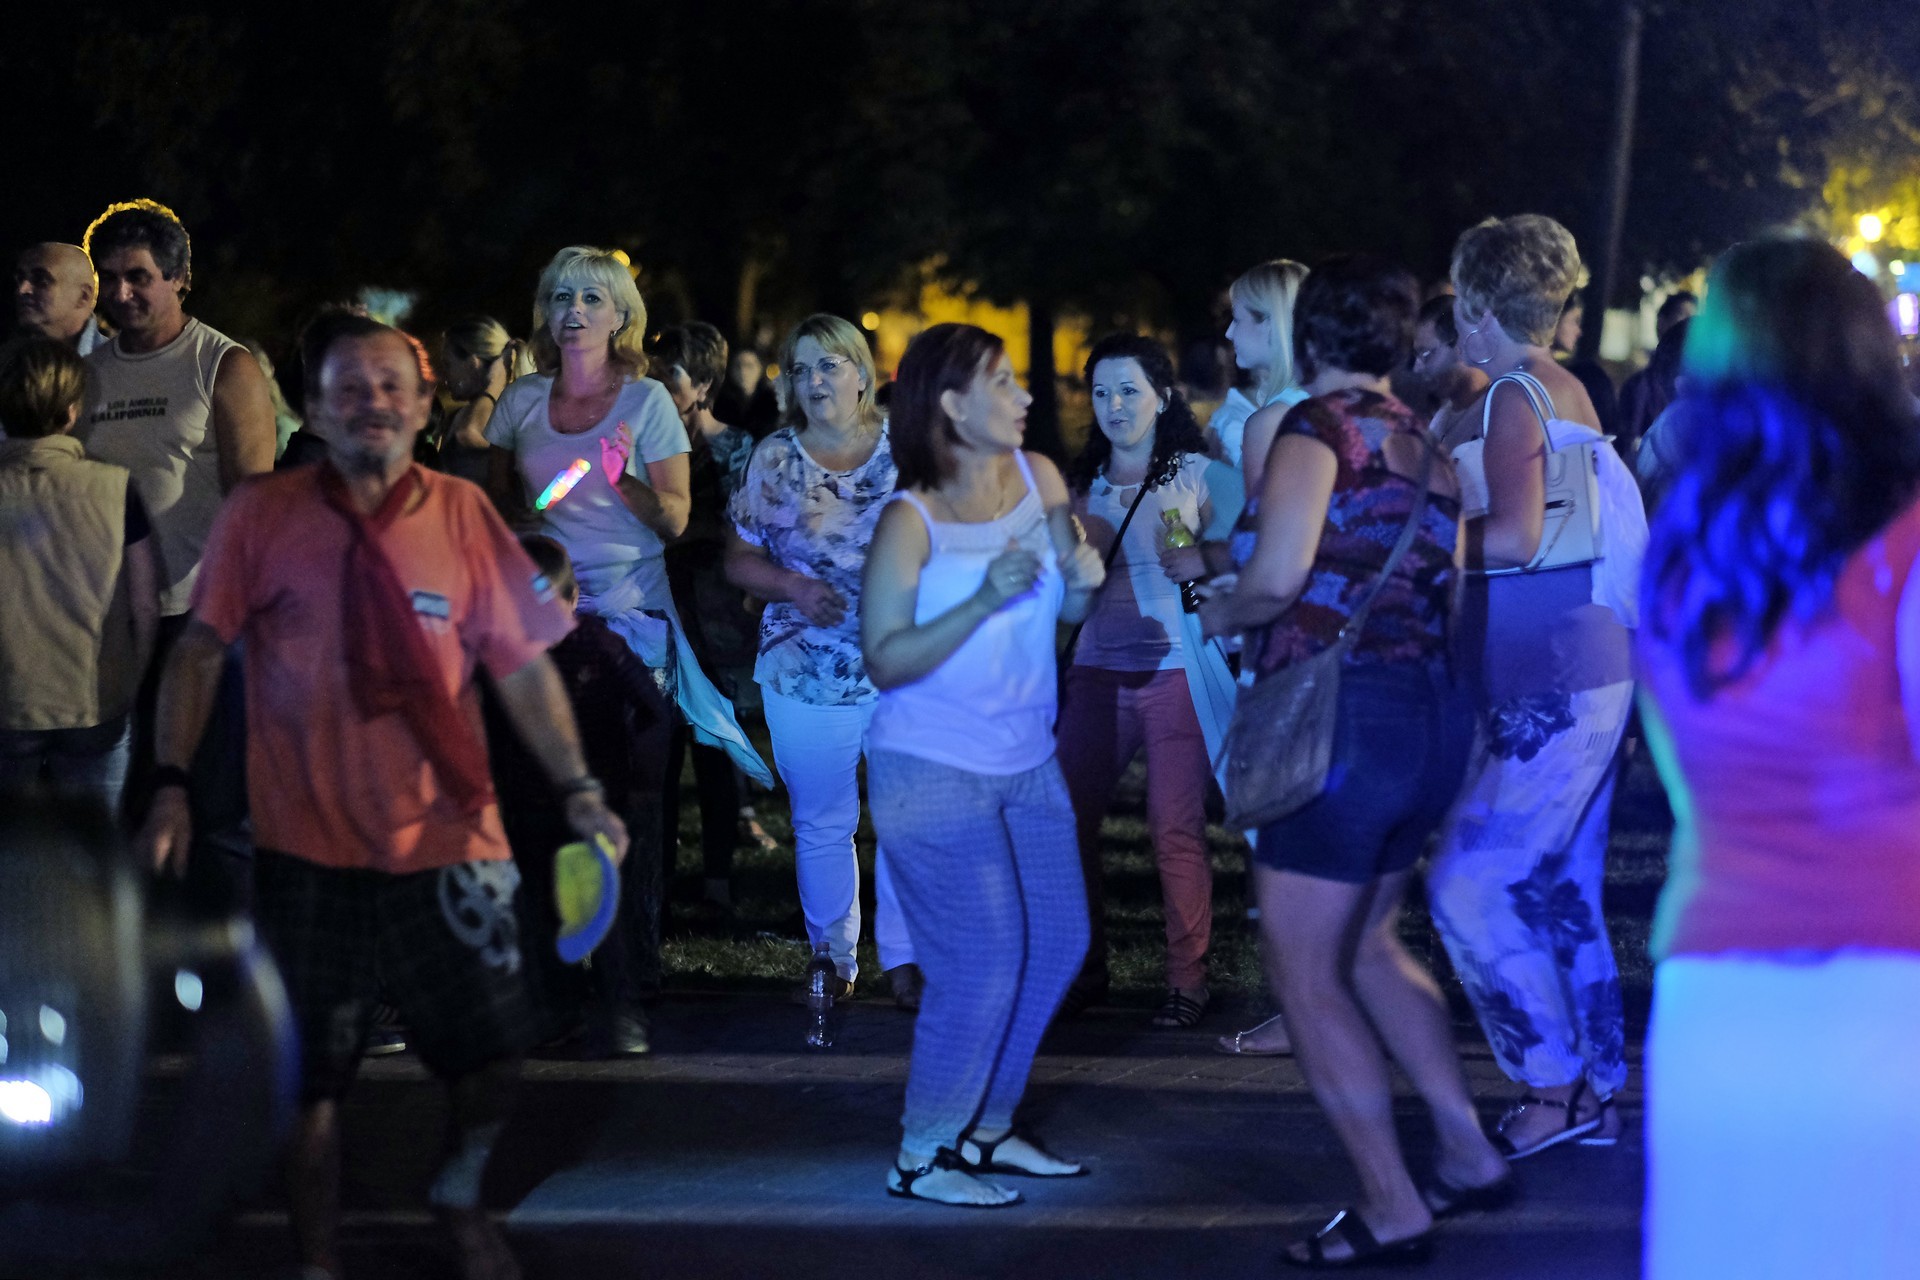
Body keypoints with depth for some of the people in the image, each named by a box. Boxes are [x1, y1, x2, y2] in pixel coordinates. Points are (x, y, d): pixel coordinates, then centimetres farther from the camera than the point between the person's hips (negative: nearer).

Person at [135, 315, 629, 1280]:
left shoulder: (462, 515, 0)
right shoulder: (261, 515, -3)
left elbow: (523, 664, 2)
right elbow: (200, 651, 0)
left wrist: (576, 787, -6)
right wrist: (171, 785, -8)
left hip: (445, 839, 1)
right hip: (308, 845, -1)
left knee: (491, 1053, 5)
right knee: (311, 1074, 7)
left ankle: (460, 1199, 35)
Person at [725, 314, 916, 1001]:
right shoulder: (774, 461, 4)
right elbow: (740, 559, 7)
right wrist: (796, 589, -11)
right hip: (805, 676, 1)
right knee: (822, 823, 7)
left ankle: (903, 959, 9)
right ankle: (834, 961, 19)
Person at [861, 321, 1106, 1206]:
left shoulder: (1038, 477, 0)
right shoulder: (910, 522, -16)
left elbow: (1070, 611, 11)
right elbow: (885, 661, -19)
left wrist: (1081, 578, -13)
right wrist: (983, 602, -28)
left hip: (1027, 763, 7)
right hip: (933, 770, -7)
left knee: (1059, 942, 11)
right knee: (983, 964, -8)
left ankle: (985, 1130, 26)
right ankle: (920, 1158, 5)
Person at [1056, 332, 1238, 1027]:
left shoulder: (1196, 474, 2)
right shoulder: (1082, 485, 14)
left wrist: (1205, 561, -18)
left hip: (1176, 671, -4)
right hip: (1098, 670, 4)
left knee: (1176, 830, -5)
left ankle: (1187, 979, 4)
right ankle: (1084, 969, 12)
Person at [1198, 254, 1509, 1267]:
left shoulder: (1319, 427, -10)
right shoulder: (1424, 441, 13)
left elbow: (1277, 575, -21)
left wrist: (1220, 613, -1)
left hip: (1347, 716, -8)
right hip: (1433, 711, 8)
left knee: (1304, 971, 0)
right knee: (1367, 946, 24)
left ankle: (1391, 1209, -1)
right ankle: (1469, 1155, 24)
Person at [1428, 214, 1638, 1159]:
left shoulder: (1513, 398, -14)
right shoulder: (1567, 391, 14)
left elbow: (1514, 536, -24)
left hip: (1546, 690, -10)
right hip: (1587, 671, 10)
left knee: (1468, 886, -8)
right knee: (1561, 887, 13)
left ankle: (1550, 1088, -3)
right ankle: (1593, 1092, 19)